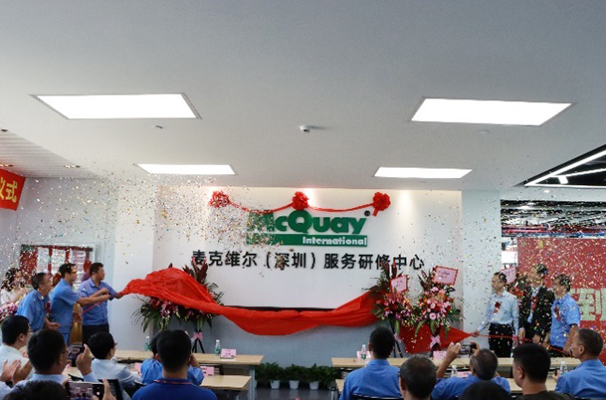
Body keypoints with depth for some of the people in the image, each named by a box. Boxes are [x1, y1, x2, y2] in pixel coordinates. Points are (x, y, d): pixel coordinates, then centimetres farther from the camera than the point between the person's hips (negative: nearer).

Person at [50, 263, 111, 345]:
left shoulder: (65, 287, 12)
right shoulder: (64, 289, -21)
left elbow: (83, 300, 11)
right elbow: (84, 301, -19)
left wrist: (99, 292, 5)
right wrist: (102, 298, -9)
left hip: (65, 328, 10)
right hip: (60, 329, -10)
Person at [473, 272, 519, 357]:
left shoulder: (511, 298, -6)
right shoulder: (492, 297, 6)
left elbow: (515, 318, -2)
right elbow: (487, 316, 11)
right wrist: (479, 329, 5)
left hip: (505, 331, -4)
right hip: (493, 330, 4)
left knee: (505, 357, 0)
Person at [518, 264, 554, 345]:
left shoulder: (547, 293, -9)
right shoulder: (527, 291, 9)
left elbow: (547, 317, -11)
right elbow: (521, 310, 9)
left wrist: (539, 333, -12)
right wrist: (521, 327, -2)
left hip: (539, 330, -5)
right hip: (526, 329, 5)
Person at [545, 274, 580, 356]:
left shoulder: (570, 303, -15)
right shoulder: (556, 303, 9)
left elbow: (574, 327, -22)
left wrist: (567, 346, -24)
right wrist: (547, 339, 14)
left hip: (564, 347, -7)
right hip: (554, 345, 7)